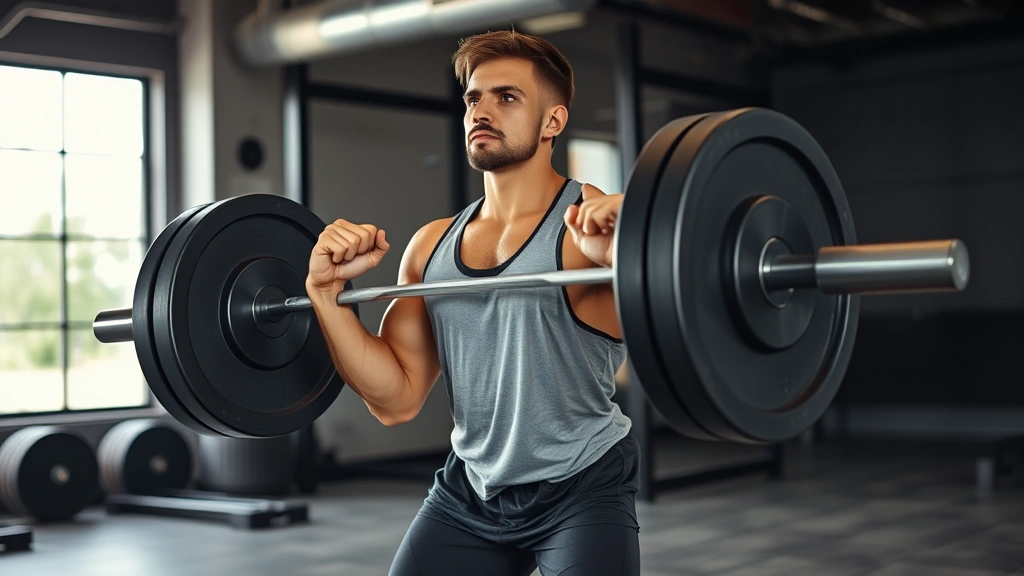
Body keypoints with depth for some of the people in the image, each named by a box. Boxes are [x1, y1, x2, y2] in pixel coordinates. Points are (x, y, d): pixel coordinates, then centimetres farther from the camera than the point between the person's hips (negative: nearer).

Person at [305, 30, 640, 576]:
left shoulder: (594, 224, -12)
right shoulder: (430, 245, 5)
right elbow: (395, 400, 4)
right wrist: (327, 292, -4)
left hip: (580, 490, -5)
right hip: (469, 490, 5)